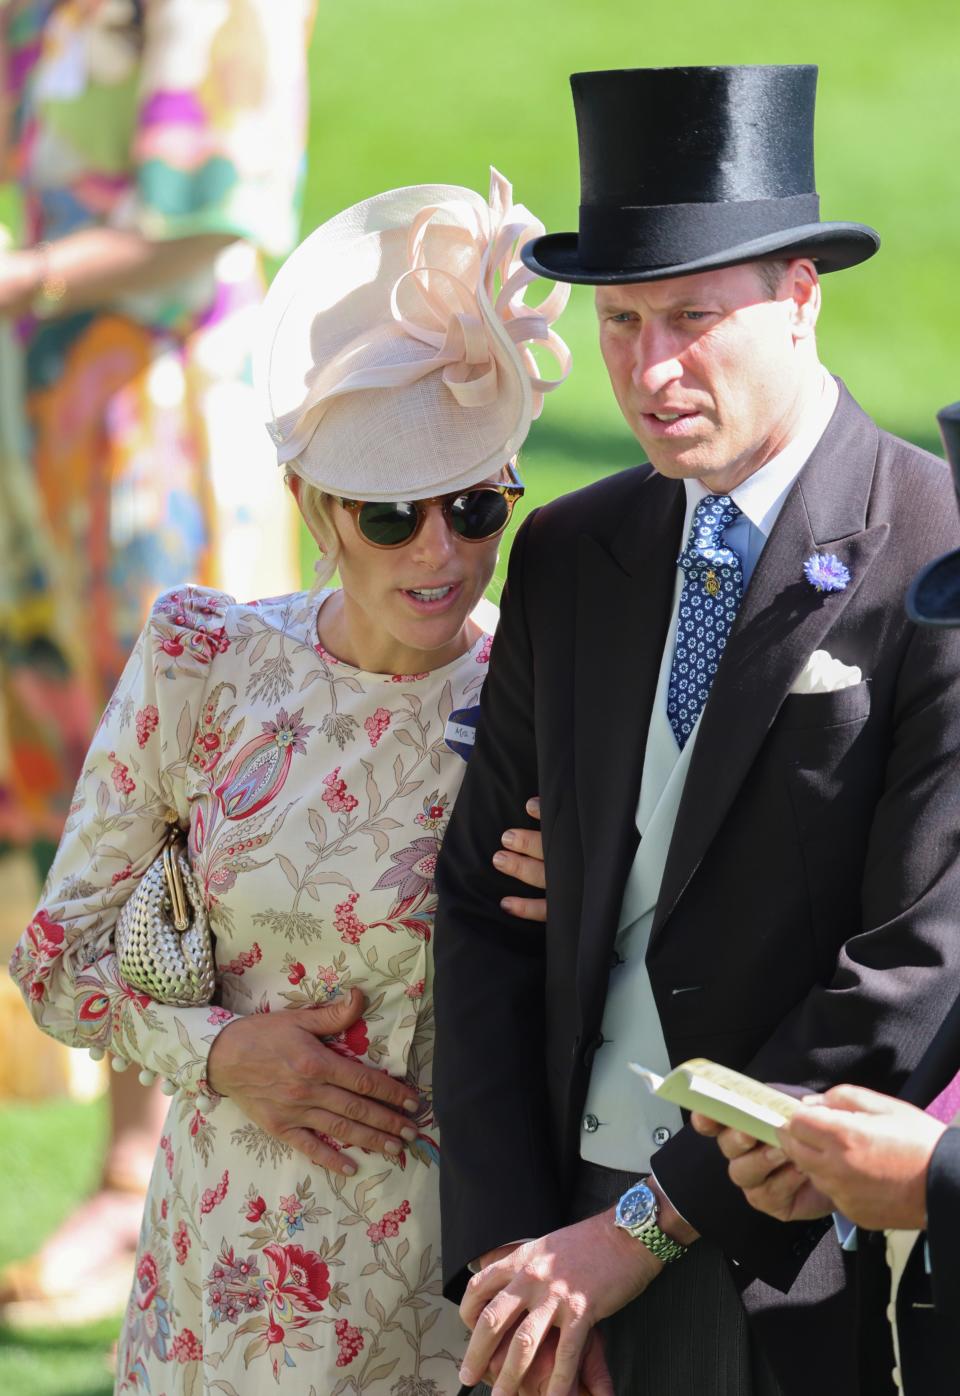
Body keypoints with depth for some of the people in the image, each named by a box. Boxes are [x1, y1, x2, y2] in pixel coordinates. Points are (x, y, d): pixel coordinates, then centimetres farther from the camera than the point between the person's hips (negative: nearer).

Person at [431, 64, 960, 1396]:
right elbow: (485, 905, 7)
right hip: (579, 1225, 5)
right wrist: (505, 1244, -4)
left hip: (815, 1272, -5)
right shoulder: (569, 557, 8)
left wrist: (642, 1229, -15)